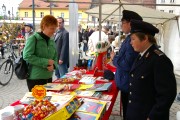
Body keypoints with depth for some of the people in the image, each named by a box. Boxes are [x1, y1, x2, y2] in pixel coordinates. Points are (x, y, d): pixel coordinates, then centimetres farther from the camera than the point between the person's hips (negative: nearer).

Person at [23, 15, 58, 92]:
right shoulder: (33, 39, -10)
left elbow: (55, 57, 15)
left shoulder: (52, 41, 10)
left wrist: (53, 65, -8)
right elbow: (27, 56, -19)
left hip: (48, 78, 7)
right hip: (35, 78, -6)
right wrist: (46, 62, -19)